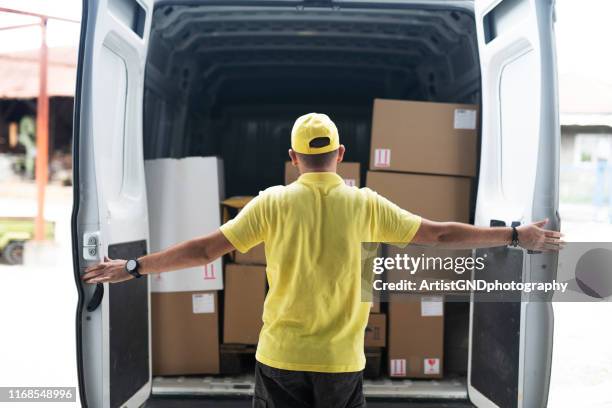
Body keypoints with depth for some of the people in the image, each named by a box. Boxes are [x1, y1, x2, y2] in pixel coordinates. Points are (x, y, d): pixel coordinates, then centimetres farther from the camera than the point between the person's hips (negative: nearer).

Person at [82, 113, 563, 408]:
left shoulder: (273, 203, -5)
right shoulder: (366, 205, -4)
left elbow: (205, 249, -4)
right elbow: (440, 235, 1)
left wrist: (133, 267, 7)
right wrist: (518, 236, 11)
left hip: (280, 360, 0)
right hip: (342, 362, 0)